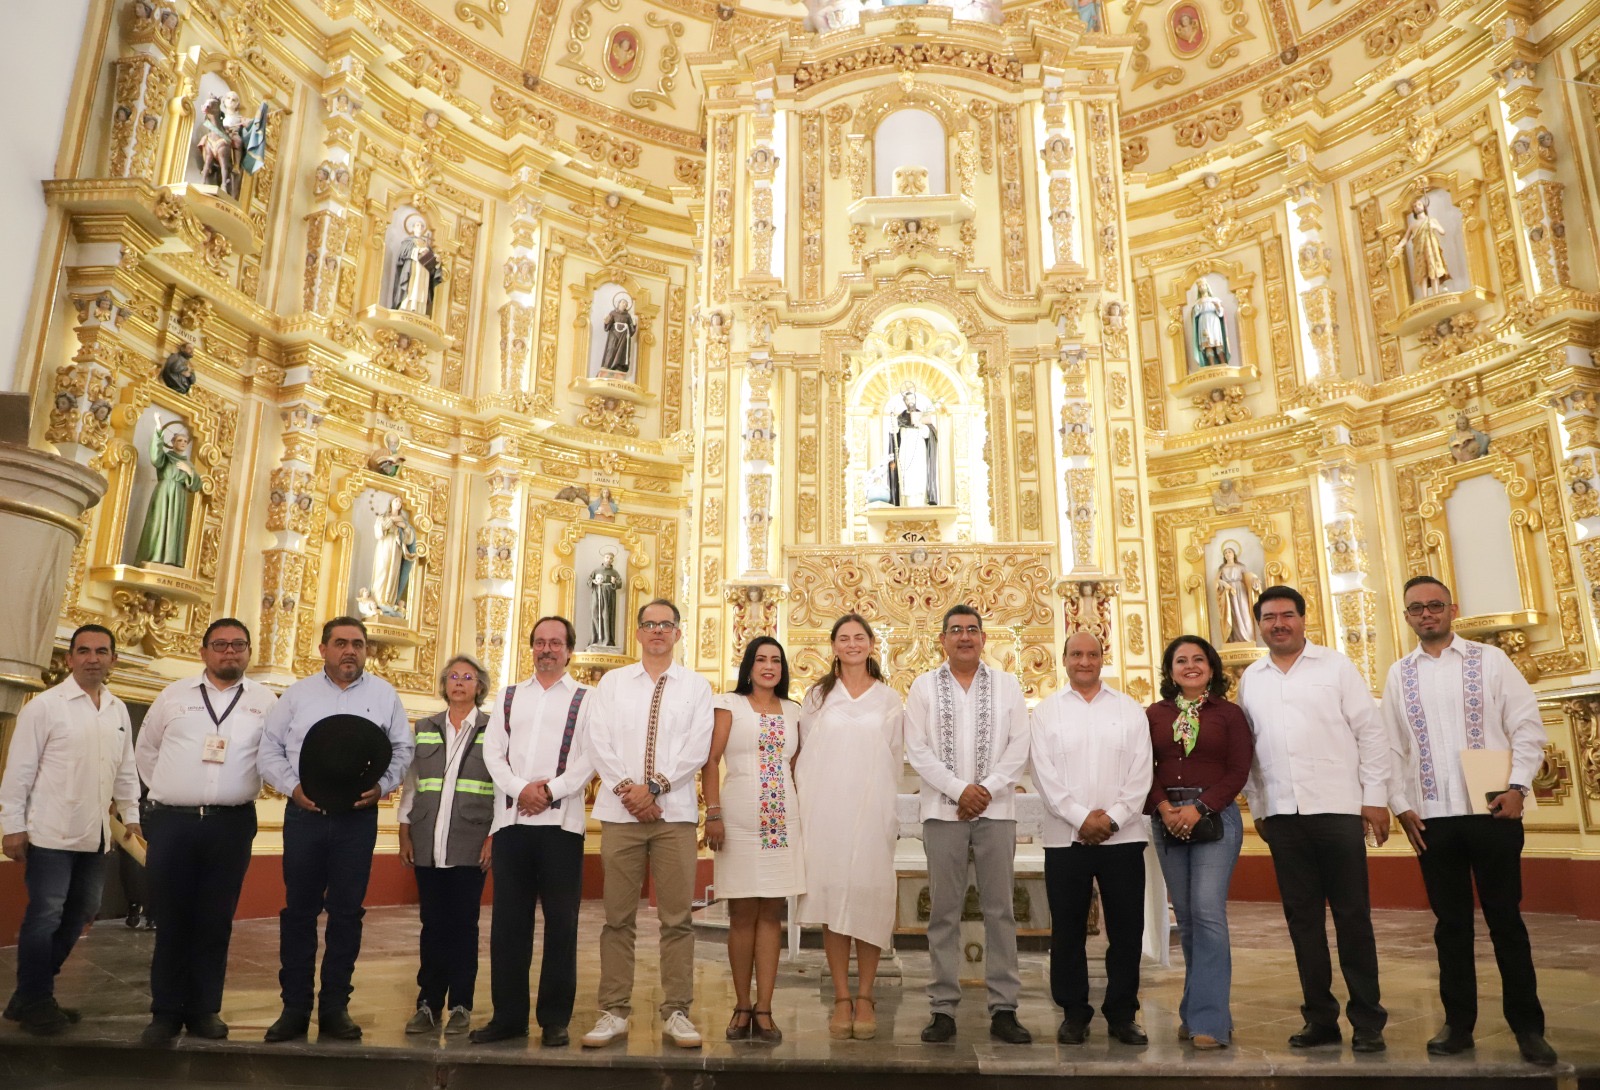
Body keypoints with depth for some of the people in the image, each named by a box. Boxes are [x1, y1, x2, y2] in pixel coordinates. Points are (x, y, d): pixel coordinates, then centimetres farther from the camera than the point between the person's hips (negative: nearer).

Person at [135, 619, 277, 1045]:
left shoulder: (265, 702, 3)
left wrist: (245, 789, -1)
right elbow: (145, 749, 16)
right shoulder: (174, 695, 7)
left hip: (231, 824, -1)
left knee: (215, 922, 7)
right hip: (172, 821, 1)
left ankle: (204, 1009, 18)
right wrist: (165, 790, 12)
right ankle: (166, 1011, 17)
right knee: (171, 919, 5)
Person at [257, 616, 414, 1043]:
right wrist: (291, 786, -8)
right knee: (298, 910, 5)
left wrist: (382, 786, -9)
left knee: (346, 913, 4)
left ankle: (335, 1006, 15)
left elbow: (402, 749, 6)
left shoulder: (383, 695, 6)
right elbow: (270, 748, 6)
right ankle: (295, 1007, 15)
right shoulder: (298, 693, 7)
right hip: (304, 813, 1)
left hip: (358, 816, 0)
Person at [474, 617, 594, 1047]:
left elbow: (590, 757, -4)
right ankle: (508, 1015, 15)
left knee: (560, 922, 0)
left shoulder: (586, 699, 6)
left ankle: (555, 1019, 9)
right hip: (511, 819, 3)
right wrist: (521, 788, -10)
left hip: (561, 821, -3)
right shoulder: (508, 697, 16)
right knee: (508, 921, 5)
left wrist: (550, 791, -13)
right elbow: (493, 751, 6)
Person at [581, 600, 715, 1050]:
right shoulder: (612, 682, 11)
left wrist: (654, 786, -11)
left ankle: (676, 1013, 9)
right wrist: (626, 787, -10)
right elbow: (599, 742, 2)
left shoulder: (696, 686, 7)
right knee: (618, 916, 4)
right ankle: (614, 1012, 12)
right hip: (619, 810, 1)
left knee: (677, 916, 1)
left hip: (675, 813, -1)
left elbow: (697, 748, -2)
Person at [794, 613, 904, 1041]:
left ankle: (865, 997, 11)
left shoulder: (889, 700, 8)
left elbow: (895, 761, 10)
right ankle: (841, 998, 9)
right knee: (831, 897, 0)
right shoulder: (817, 696, 9)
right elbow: (803, 754, 8)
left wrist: (892, 814, 5)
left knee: (869, 899, -1)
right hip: (825, 810, 0)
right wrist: (802, 806, 1)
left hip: (871, 810, 0)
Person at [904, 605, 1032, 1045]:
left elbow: (1019, 747, 3)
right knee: (944, 911, 2)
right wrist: (960, 790, -9)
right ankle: (943, 1008, 9)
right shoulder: (924, 686, 6)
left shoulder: (1006, 686, 9)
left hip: (996, 809, 1)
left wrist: (987, 789, -9)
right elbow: (916, 749, -1)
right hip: (943, 810, -1)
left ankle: (1003, 1008, 9)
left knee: (999, 909, 2)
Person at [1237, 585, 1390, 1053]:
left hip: (1337, 808, -3)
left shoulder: (1337, 666, 2)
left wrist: (1375, 798, -6)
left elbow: (1370, 733, -1)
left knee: (1353, 916, 2)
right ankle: (1320, 1017, 17)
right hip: (1281, 815, 3)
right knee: (1302, 918, 8)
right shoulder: (1250, 679, 11)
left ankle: (1367, 1020, 13)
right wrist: (1256, 807, 10)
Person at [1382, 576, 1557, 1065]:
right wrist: (1400, 805, 1)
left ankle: (1528, 1026, 17)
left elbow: (1527, 725, -1)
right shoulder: (1399, 674, 8)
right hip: (1433, 818, 2)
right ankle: (1459, 1023, 18)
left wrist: (1517, 787, -11)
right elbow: (1391, 745, 8)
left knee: (1505, 919, 5)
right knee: (1451, 923, 9)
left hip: (1492, 810, -2)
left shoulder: (1489, 659, 3)